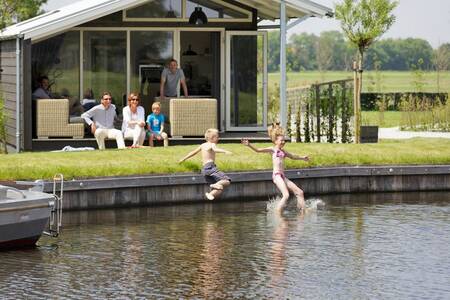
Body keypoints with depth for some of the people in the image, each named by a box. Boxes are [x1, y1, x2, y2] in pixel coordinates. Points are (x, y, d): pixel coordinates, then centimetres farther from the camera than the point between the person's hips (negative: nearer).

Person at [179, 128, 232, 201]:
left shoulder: (203, 145, 22)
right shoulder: (212, 145, 0)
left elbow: (193, 152, 32)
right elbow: (215, 149, -24)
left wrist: (184, 159, 45)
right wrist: (225, 151, -40)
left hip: (204, 169, 8)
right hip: (210, 167, -8)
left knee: (220, 189, 3)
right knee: (227, 181, -20)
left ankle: (210, 194, -19)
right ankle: (216, 185, -43)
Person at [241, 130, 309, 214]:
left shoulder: (283, 152, 21)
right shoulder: (273, 149, 2)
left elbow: (292, 156, 41)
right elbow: (258, 150, -7)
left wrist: (302, 158, 50)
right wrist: (249, 145, -21)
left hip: (283, 176, 8)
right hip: (276, 175, -8)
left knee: (299, 192, 5)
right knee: (286, 195, -23)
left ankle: (303, 212, 10)